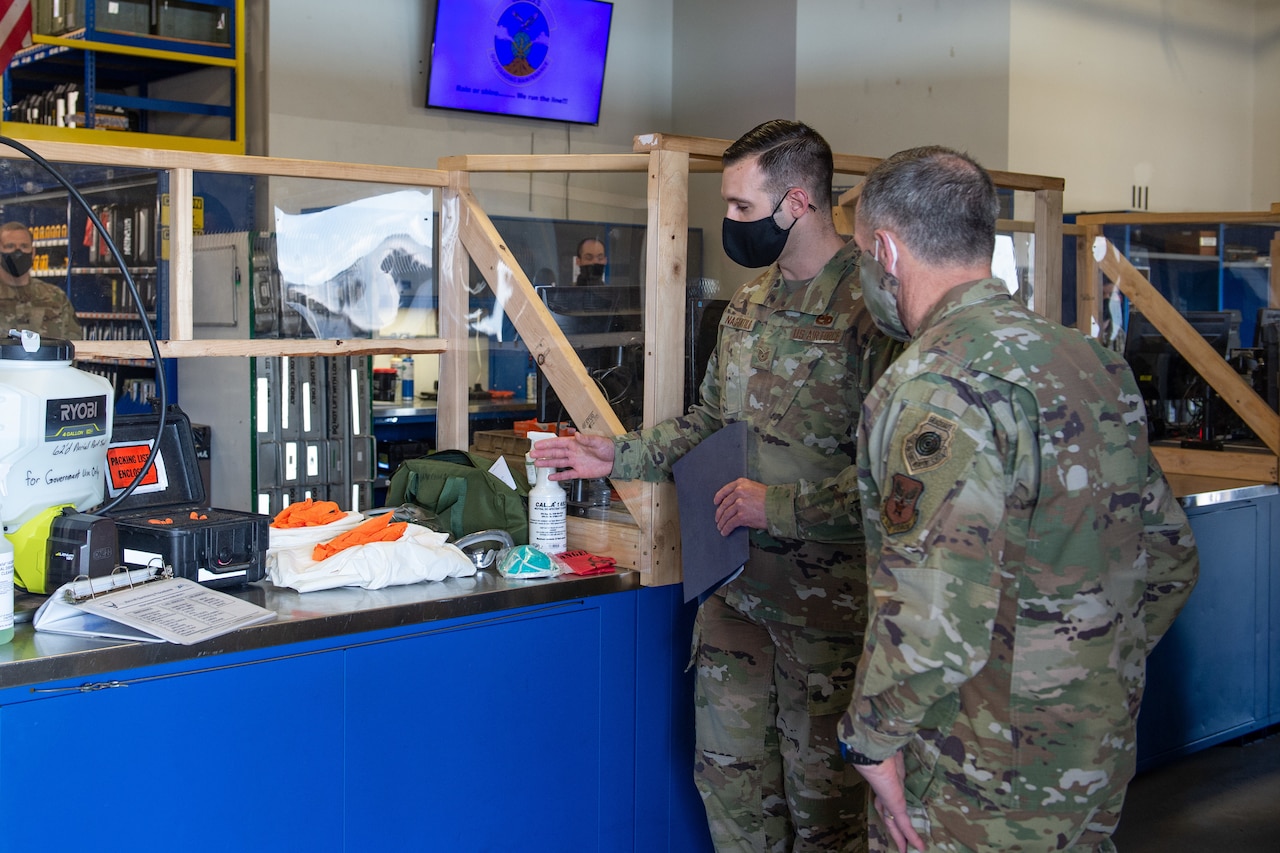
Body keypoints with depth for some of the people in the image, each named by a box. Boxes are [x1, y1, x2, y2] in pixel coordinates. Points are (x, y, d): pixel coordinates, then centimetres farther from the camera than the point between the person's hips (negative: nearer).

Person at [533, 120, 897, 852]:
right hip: (736, 574, 7)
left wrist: (781, 504, -23)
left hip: (826, 590, -7)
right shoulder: (747, 307, 9)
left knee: (820, 778, 8)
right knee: (727, 762, 16)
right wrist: (619, 456, 11)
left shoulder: (872, 309, -17)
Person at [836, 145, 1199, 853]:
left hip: (984, 794, -8)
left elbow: (934, 619, -30)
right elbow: (1171, 558, 12)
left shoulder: (939, 385, -22)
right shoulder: (1090, 359, 5)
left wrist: (871, 737, -15)